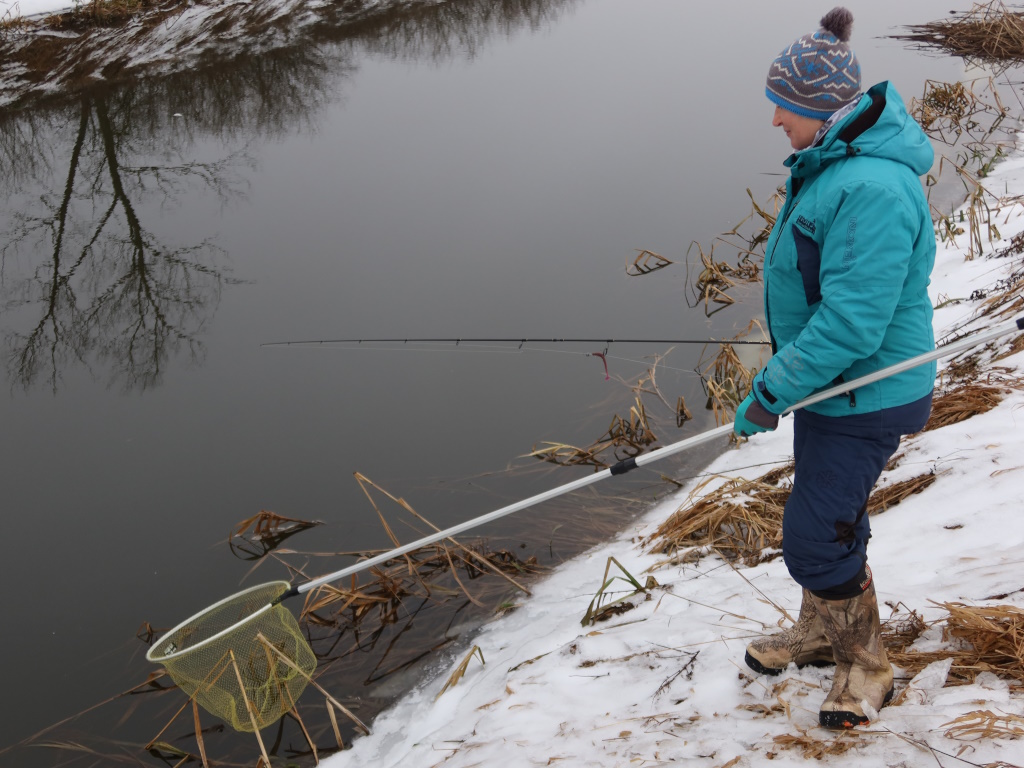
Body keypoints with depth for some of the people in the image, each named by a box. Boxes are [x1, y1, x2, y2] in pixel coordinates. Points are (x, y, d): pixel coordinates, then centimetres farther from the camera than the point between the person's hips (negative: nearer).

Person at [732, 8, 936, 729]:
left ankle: (865, 663, 20)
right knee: (829, 514, 24)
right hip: (832, 380, 10)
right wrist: (784, 366, 20)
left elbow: (852, 324, -32)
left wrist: (772, 391, -24)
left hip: (864, 395, -10)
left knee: (816, 538, -2)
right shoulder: (833, 160, 3)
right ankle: (823, 630, 44)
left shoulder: (871, 190, -31)